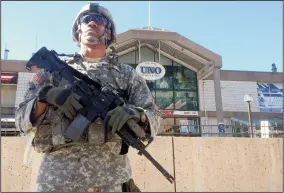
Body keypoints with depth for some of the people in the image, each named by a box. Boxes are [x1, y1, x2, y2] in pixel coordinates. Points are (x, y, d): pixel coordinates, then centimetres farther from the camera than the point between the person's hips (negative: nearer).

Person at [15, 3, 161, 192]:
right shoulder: (54, 69, 11)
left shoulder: (126, 74, 10)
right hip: (56, 176, 1)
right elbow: (22, 120, 7)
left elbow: (155, 119, 5)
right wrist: (45, 96, -12)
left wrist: (136, 113, -17)